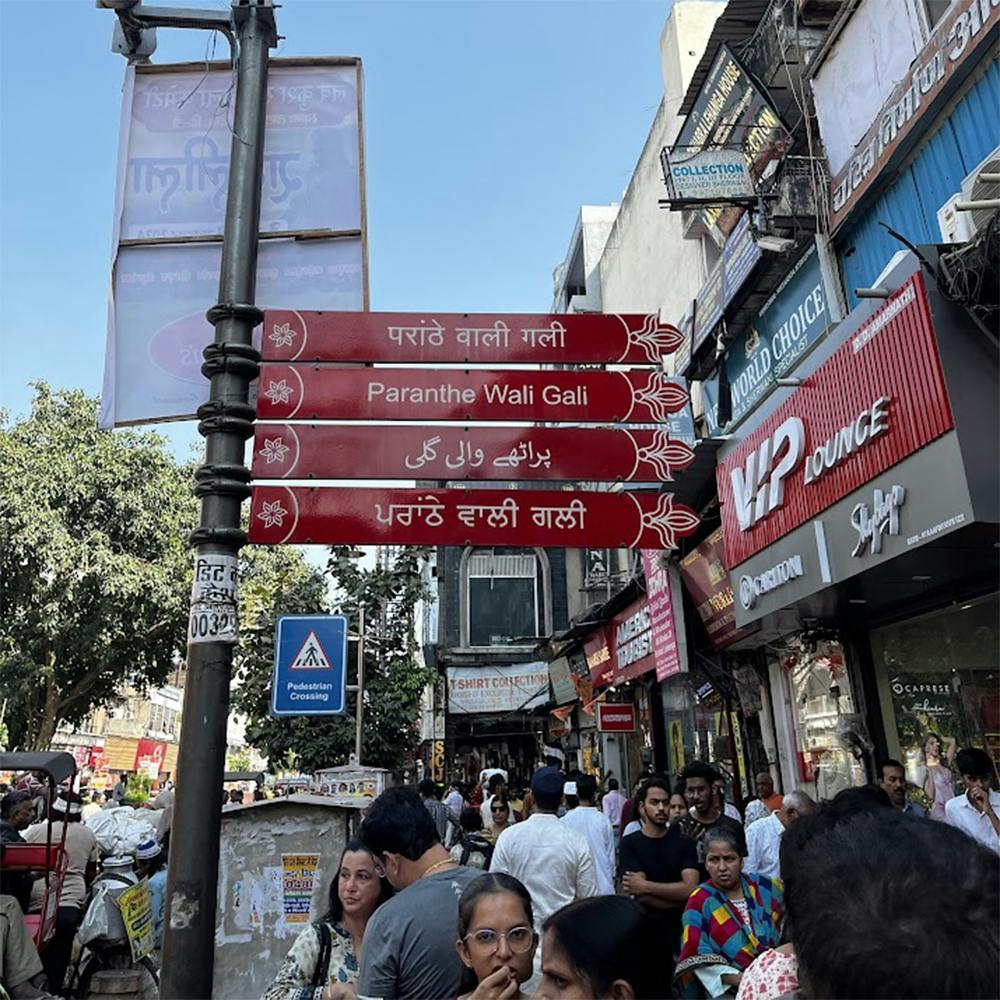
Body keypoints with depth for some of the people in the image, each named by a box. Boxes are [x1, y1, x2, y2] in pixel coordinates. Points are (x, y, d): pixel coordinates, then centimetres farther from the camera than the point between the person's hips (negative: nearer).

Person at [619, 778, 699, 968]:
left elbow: (691, 888, -8)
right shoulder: (630, 844, 1)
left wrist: (646, 886, -9)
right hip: (645, 932, -1)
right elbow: (642, 895, -8)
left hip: (681, 931, 1)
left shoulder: (685, 843, 5)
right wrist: (678, 896, -9)